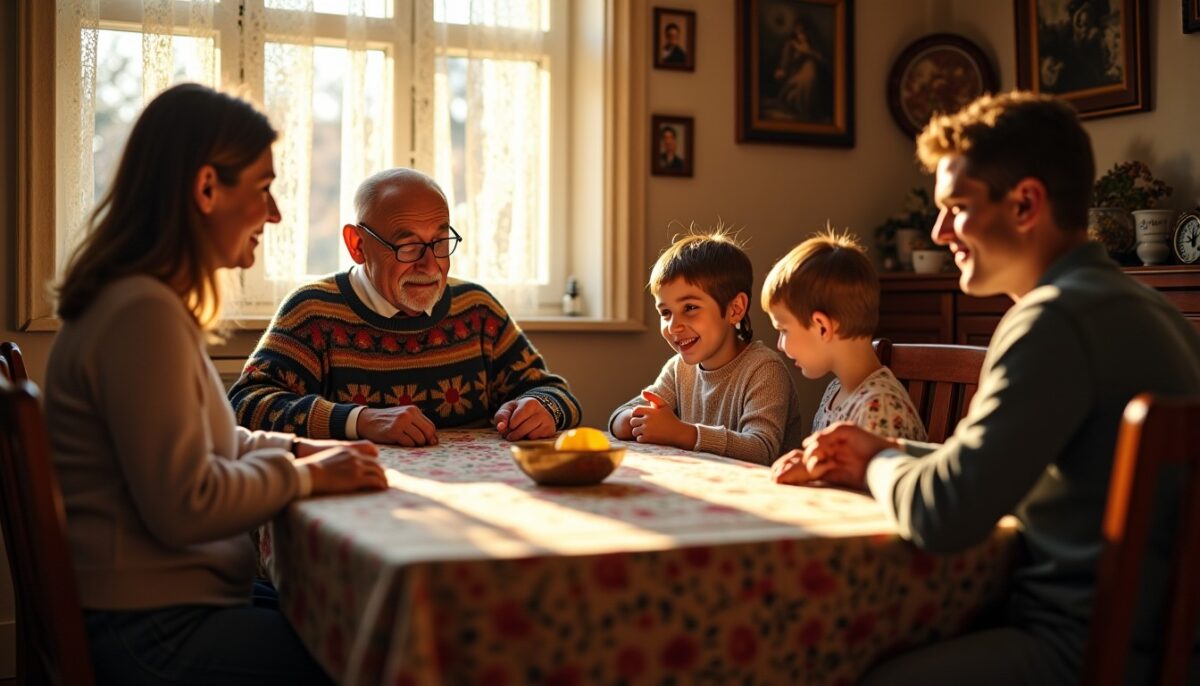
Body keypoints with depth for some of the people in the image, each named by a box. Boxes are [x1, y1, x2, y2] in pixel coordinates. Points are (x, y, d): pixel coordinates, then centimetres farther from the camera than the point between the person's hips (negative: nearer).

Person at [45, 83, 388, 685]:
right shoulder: (143, 313, -21)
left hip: (173, 604, 10)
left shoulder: (151, 301, 11)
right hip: (151, 634, -10)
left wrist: (298, 449, 8)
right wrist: (306, 475, -10)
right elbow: (185, 506, -23)